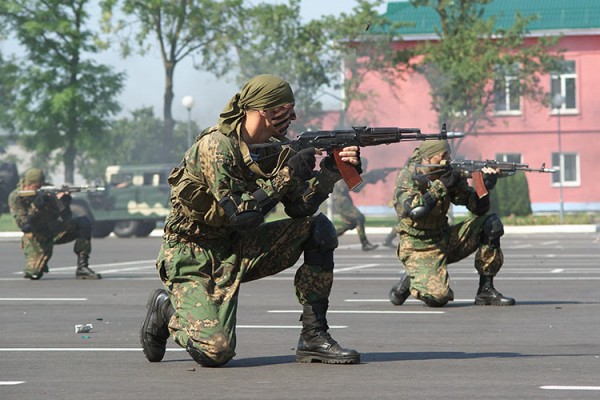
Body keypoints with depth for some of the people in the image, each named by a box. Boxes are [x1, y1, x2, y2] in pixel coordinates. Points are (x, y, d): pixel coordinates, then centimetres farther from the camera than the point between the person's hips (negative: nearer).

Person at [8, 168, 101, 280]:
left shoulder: (46, 194, -9)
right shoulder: (15, 198, -14)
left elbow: (66, 218, -13)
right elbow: (24, 225, -24)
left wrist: (64, 202, -32)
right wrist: (36, 206, -33)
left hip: (54, 231, 3)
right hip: (37, 238, -3)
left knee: (84, 223, -19)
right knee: (33, 274, -22)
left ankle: (82, 267, -18)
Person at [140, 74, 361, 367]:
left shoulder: (275, 148, 2)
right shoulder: (216, 146, -21)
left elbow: (299, 208, -2)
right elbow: (238, 214, -27)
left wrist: (331, 171, -16)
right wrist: (286, 175, -24)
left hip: (240, 249, 7)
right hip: (194, 256, -7)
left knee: (319, 229, -9)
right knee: (216, 352, -22)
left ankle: (314, 337, -6)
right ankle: (167, 310, 11)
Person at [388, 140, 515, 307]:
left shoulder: (450, 174, 1)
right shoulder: (408, 178, -14)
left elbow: (478, 208, 0)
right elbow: (415, 211, -33)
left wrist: (485, 186, -20)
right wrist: (442, 185, -28)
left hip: (445, 239, 6)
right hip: (419, 248, -6)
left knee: (491, 224, -9)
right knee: (438, 297, -29)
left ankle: (486, 291, -3)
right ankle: (409, 282, 7)